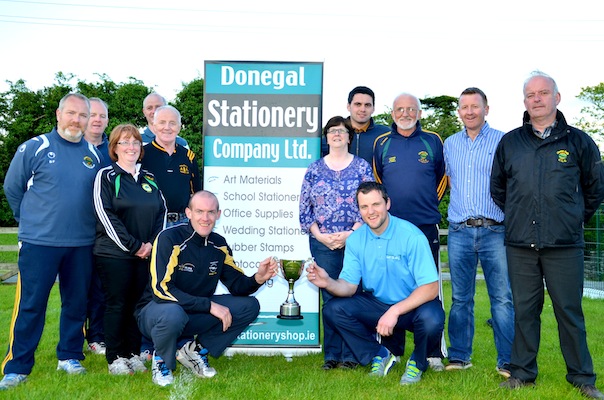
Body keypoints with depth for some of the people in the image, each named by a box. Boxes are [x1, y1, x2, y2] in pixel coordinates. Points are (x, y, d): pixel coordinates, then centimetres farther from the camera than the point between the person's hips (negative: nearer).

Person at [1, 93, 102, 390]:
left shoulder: (94, 154, 6)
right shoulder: (34, 148, -4)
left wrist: (83, 222, 12)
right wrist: (31, 220, 9)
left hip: (82, 244, 4)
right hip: (39, 242, -3)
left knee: (76, 302, 11)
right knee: (30, 304, 0)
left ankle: (69, 356, 26)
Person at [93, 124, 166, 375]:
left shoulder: (149, 179, 14)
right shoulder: (106, 177, -1)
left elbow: (162, 212, 11)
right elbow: (106, 215, -10)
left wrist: (152, 243, -4)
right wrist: (133, 246, -13)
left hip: (147, 253, 4)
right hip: (114, 253, -4)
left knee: (138, 304, 7)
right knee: (117, 304, 1)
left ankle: (133, 353, 18)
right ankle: (115, 357, 11)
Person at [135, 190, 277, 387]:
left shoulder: (219, 245, -1)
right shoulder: (170, 238, -20)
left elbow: (237, 284, 4)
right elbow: (161, 289, -28)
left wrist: (258, 278, -20)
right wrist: (209, 305, -30)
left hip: (196, 313, 6)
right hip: (156, 310, -6)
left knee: (249, 306, -7)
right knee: (173, 314, -40)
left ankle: (195, 350, 2)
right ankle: (161, 360, -6)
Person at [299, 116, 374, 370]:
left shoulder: (362, 167, 5)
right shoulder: (314, 169, 10)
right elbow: (304, 208, 8)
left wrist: (350, 234, -10)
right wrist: (319, 235, -5)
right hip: (322, 243, 1)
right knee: (329, 299, 4)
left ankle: (350, 355, 9)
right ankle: (331, 355, 13)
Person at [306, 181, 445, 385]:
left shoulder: (411, 236, -19)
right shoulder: (355, 240, -4)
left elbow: (430, 288, -22)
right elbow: (349, 286, -6)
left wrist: (395, 311, -31)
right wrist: (328, 283, -28)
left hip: (413, 305, -4)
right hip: (376, 303, 4)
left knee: (431, 319, -36)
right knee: (333, 310, -16)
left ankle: (417, 362, 1)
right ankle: (381, 354, 6)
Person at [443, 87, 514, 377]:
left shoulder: (502, 141, 4)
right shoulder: (450, 144, 14)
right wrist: (461, 203, 13)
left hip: (494, 230, -3)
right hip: (459, 231, 3)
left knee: (503, 298, -4)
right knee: (460, 298, 8)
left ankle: (508, 361, 6)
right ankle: (459, 356, 17)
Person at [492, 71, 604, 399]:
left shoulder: (578, 140, 4)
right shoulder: (509, 142, 8)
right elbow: (497, 187, 20)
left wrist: (576, 219, 13)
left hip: (565, 246, -1)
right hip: (520, 245, 2)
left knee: (569, 311, 4)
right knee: (524, 310, 8)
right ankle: (522, 373, 19)